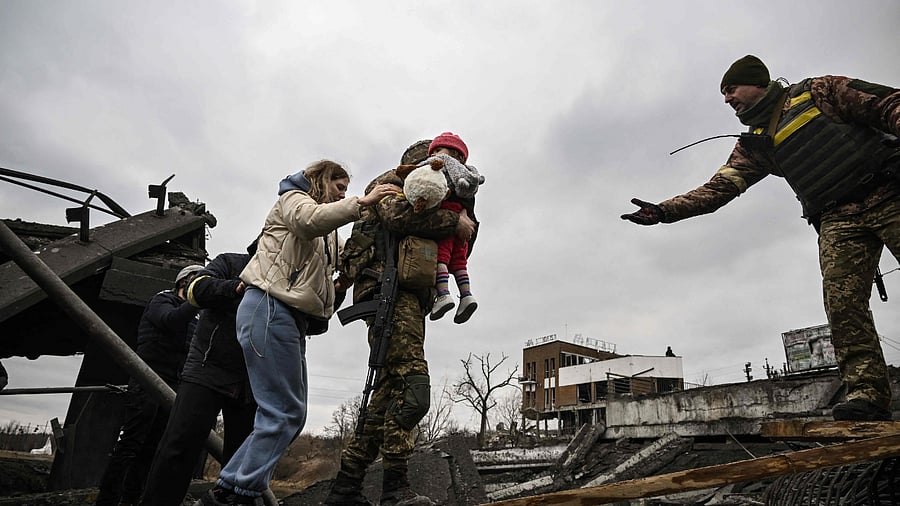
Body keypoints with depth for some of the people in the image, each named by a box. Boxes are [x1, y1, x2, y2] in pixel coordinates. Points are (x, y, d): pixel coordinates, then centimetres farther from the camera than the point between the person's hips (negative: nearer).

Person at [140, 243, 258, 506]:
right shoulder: (231, 263, 4)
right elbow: (197, 289, -11)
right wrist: (236, 288, -27)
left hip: (251, 384, 4)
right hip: (208, 372, -3)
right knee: (179, 447, -9)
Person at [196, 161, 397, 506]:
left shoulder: (325, 233, 32)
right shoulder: (293, 198, 5)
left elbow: (334, 264, 24)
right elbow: (310, 219, -18)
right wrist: (362, 202, -20)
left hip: (293, 318, 10)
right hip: (271, 308, -9)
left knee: (290, 413, 6)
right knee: (284, 412, -13)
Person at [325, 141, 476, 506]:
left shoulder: (426, 201, 35)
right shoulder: (392, 182, 10)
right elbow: (398, 214, -16)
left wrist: (466, 215, 14)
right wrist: (453, 220, -10)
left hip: (410, 300, 10)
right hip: (388, 288, -9)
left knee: (390, 395, 5)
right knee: (412, 387, -20)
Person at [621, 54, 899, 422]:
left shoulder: (817, 91, 6)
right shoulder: (754, 145, 15)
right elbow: (717, 189, 7)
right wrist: (663, 211, -5)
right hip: (837, 220, 3)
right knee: (842, 303, -13)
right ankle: (867, 394, -13)